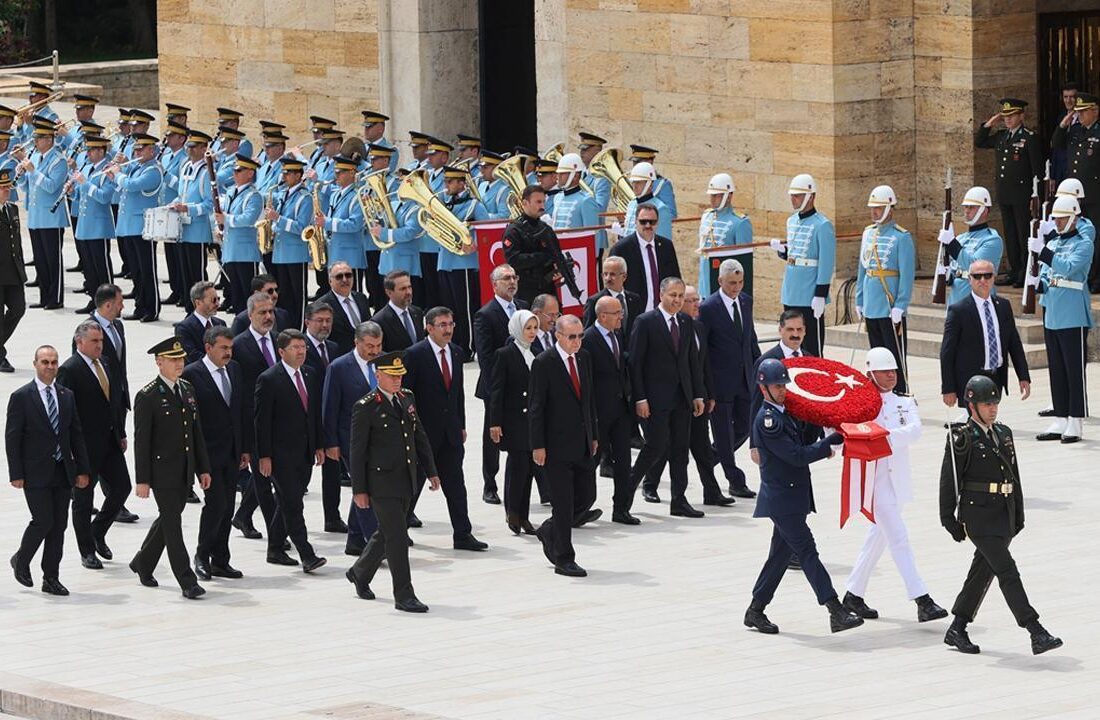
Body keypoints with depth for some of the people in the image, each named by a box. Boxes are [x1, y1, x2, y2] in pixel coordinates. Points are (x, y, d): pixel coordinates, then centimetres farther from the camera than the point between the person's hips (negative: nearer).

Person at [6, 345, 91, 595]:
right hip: (35, 473, -5)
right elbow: (12, 438, -6)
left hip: (63, 471, 5)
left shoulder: (66, 396, 9)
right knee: (43, 521, -11)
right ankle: (21, 560, 15)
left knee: (59, 525, 5)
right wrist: (16, 475, -12)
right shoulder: (21, 397, -5)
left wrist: (82, 470, 7)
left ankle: (51, 578, 12)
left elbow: (77, 435, 12)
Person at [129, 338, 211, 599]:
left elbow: (196, 431, 15)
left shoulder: (187, 390, 10)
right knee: (172, 524, -5)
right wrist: (142, 480, -14)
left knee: (168, 520, 16)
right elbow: (141, 440, -12)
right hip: (162, 471, -7)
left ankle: (142, 564, 36)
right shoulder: (147, 397, -11)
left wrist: (203, 468, 12)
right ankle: (187, 582, -5)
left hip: (184, 471, 7)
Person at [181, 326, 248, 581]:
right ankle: (202, 557, 5)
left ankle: (220, 561, 16)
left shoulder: (234, 369, 9)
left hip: (231, 453, 6)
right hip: (208, 452, -6)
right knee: (215, 503, -11)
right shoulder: (192, 374, -11)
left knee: (226, 508, 9)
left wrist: (244, 448, 13)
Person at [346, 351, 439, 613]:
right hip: (382, 481, -7)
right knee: (397, 537, -8)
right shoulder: (366, 407, -10)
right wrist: (359, 490, -10)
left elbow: (420, 436, 18)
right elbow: (357, 451, -9)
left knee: (387, 533, 17)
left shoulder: (407, 399, 11)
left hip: (407, 481, 7)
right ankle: (404, 596, -4)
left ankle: (360, 572, 39)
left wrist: (431, 471, 13)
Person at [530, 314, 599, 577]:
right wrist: (538, 446, -14)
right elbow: (535, 407, -11)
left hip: (582, 444, 7)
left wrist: (594, 435, 15)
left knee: (586, 496, 8)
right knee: (563, 503, -3)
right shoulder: (544, 364, -10)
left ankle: (550, 531, 30)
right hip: (557, 446, -7)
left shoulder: (584, 359, 10)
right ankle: (564, 559, 5)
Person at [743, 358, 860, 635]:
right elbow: (796, 456, -20)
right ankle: (837, 613, -18)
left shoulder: (784, 414, 14)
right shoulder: (767, 420, -16)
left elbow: (804, 443, 19)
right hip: (782, 499, -10)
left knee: (780, 554, 14)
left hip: (792, 496, 10)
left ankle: (755, 611, 21)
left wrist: (839, 436, 7)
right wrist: (826, 448, -10)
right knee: (807, 552, -12)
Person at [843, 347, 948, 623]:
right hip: (875, 479, -6)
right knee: (898, 538, -11)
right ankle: (923, 602, -16)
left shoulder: (905, 404, 9)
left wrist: (887, 436, -25)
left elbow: (914, 430, -9)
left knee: (878, 537, 15)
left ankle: (853, 595, 29)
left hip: (897, 478, 6)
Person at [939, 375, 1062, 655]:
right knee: (1007, 571, -13)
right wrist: (950, 521, -10)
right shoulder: (962, 438, -7)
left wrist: (1019, 515, 18)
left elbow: (1014, 477, 20)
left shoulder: (1003, 434, 14)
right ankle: (1037, 634, -19)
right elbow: (948, 481, -8)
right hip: (978, 514, -7)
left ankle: (956, 631, 24)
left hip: (1003, 514, 7)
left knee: (982, 571, 12)